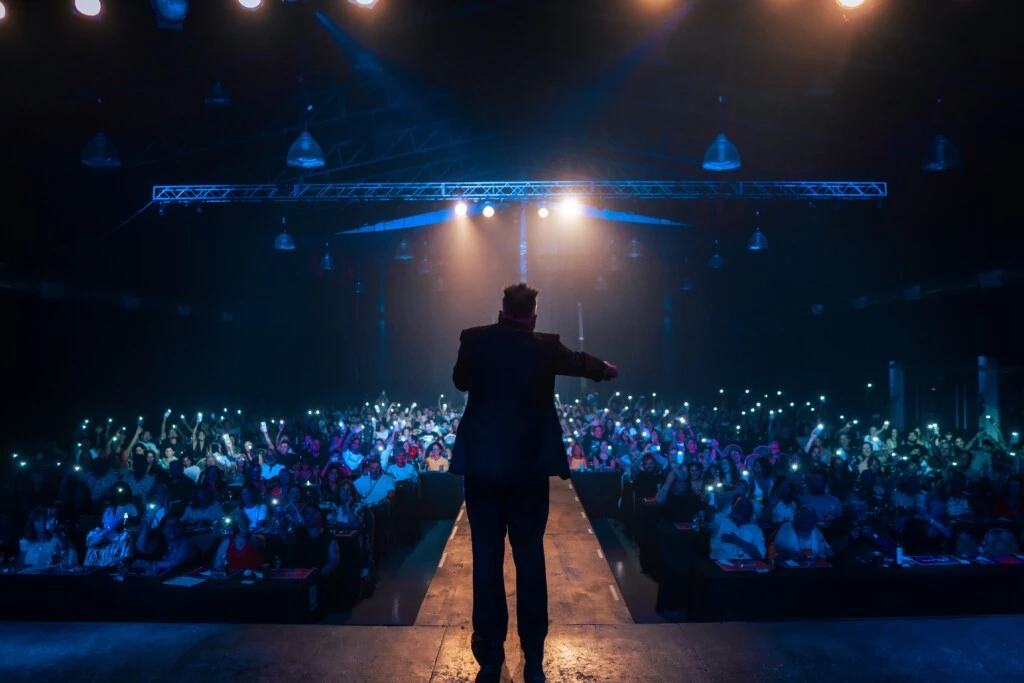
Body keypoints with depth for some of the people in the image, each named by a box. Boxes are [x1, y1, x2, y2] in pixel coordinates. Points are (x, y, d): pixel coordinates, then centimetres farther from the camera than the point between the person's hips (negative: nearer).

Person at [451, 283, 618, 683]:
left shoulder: (474, 340, -1)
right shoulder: (545, 346, -2)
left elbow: (460, 381, 16)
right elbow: (580, 363, 19)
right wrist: (605, 369, 40)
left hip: (481, 465, 1)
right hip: (528, 467, -1)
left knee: (486, 560, 7)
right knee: (530, 559, 8)